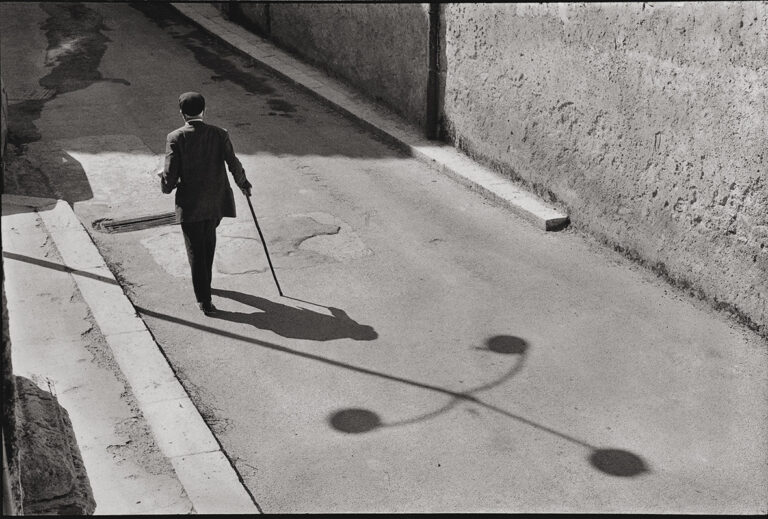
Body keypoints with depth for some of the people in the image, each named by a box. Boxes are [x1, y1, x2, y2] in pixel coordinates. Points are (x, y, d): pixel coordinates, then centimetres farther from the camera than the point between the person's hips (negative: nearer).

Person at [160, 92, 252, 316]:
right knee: (209, 242, 25)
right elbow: (233, 164, -8)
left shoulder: (175, 138, -11)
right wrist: (243, 184, 10)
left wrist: (165, 185, 10)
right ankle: (204, 284, 42)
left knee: (196, 251, 7)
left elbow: (170, 177, -12)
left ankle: (204, 299, 6)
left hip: (190, 204, -3)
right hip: (216, 202, 3)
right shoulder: (219, 134, -5)